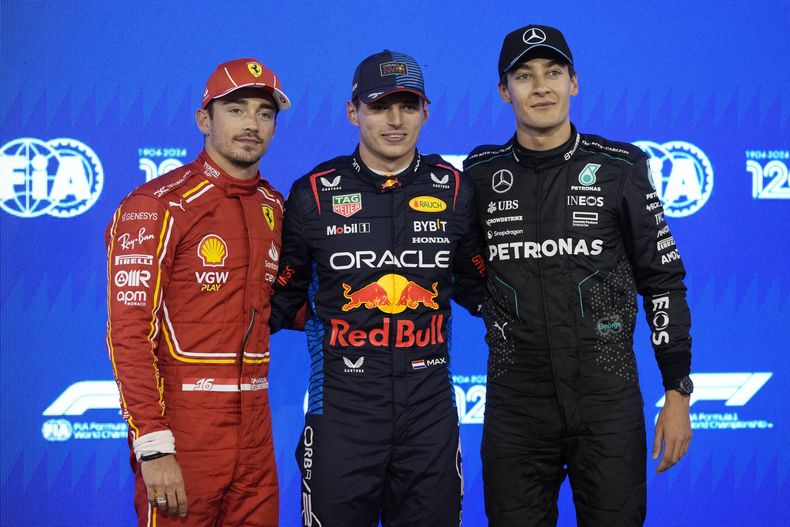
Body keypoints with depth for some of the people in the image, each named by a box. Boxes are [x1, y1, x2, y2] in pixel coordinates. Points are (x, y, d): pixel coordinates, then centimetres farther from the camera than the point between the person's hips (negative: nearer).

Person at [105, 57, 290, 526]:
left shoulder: (274, 207, 12)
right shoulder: (157, 205, -9)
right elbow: (129, 332, -14)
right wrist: (152, 445, -19)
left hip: (254, 425, 7)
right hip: (183, 423, -6)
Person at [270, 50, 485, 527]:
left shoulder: (454, 190, 5)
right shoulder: (313, 194, -1)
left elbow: (476, 287, 16)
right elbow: (283, 298, 9)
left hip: (430, 406, 2)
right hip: (342, 403, -2)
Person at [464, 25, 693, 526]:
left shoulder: (620, 169, -1)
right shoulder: (480, 176, 3)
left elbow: (664, 281, 1)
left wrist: (678, 395, -1)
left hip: (608, 399, -1)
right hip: (516, 404, 2)